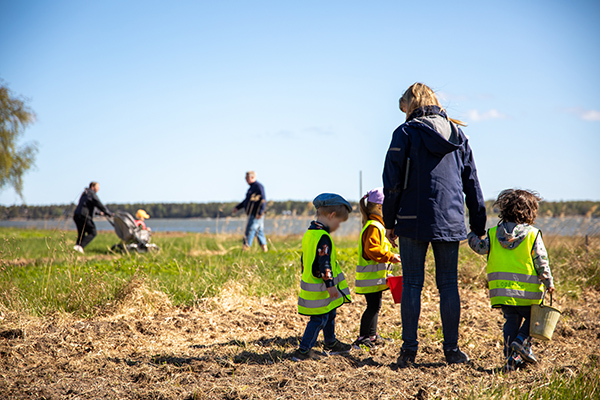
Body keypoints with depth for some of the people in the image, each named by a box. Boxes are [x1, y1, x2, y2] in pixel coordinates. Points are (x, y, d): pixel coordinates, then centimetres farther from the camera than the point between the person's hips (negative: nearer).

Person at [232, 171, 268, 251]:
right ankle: (265, 249, 11)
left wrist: (260, 212, -26)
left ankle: (245, 249, -10)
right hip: (252, 214, 10)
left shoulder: (258, 186, -11)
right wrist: (237, 207, 23)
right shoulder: (252, 187, 19)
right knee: (259, 232, 9)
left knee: (250, 232, -9)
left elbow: (263, 200, -19)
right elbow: (247, 200, 28)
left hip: (256, 215, -10)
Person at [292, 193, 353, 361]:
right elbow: (324, 262, -24)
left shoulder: (309, 233, 10)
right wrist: (330, 284, -22)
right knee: (319, 319, -3)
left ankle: (331, 344, 38)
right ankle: (303, 350, -2)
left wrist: (306, 274, 30)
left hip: (310, 282, 10)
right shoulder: (323, 237, -21)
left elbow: (304, 259, 20)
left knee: (329, 314, 23)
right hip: (320, 289, -10)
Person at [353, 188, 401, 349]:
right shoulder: (373, 227, -17)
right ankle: (363, 338, -6)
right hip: (371, 275, -11)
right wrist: (390, 256, -23)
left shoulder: (378, 225, 17)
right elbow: (372, 249, -25)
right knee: (373, 306, -9)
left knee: (375, 306, 17)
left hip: (375, 275, 11)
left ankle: (372, 335, 26)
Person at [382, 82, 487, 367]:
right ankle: (452, 349, 11)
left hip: (414, 221, -3)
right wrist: (479, 227, 17)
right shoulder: (457, 133, 10)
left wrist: (390, 222, 3)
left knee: (412, 284, 3)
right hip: (451, 222, 3)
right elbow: (472, 184, 12)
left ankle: (409, 348, 4)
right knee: (448, 284, 9)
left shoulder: (406, 132, -3)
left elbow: (392, 181, -6)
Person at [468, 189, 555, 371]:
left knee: (511, 320, 16)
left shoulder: (494, 234, 1)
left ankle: (511, 356, 5)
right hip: (527, 292, -3)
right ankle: (522, 341, -9)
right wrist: (549, 283, 3)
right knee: (531, 317, 16)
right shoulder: (533, 235, -6)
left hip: (501, 291, 3)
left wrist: (473, 234, 24)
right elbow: (541, 263, -6)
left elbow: (479, 247, 5)